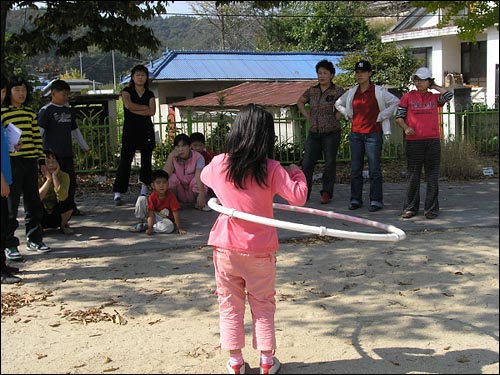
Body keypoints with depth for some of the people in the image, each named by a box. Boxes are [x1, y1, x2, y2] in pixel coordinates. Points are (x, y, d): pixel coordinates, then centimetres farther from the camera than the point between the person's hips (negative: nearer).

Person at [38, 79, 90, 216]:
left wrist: (85, 147, 30)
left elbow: (75, 130, 26)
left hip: (67, 153, 7)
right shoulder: (46, 110, -5)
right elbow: (39, 130, -15)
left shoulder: (67, 110, 16)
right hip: (53, 153, -6)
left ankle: (71, 206, 17)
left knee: (71, 180, 7)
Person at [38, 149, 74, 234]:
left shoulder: (64, 176, -15)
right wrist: (48, 179, -28)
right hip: (43, 217, 0)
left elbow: (62, 197, -34)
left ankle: (63, 225, -2)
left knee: (68, 201, -30)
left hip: (58, 215, 0)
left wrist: (54, 176, -29)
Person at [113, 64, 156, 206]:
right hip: (130, 130, -3)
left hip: (146, 130, 3)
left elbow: (152, 111, -6)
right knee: (125, 161, -6)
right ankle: (117, 193, -6)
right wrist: (144, 107, -7)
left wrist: (135, 110, -12)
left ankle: (144, 191, 16)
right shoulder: (127, 91, 4)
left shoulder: (150, 94, 11)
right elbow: (128, 104, -17)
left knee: (146, 161, 5)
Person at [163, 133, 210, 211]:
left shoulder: (198, 157, -15)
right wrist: (170, 157, -26)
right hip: (180, 195, 1)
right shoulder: (173, 158, -8)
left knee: (196, 180, -30)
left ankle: (200, 204, -8)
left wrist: (201, 194, -45)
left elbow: (199, 175, -31)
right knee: (172, 178, -24)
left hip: (193, 193, -1)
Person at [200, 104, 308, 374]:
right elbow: (298, 197, -17)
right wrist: (296, 173, 0)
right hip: (260, 249, -1)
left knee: (230, 306, 14)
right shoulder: (271, 169, -15)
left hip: (226, 247, 2)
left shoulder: (218, 165, -6)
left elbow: (203, 177, 16)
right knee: (263, 306, 14)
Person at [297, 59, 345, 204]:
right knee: (307, 163, 0)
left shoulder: (338, 91, -4)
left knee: (330, 163, 1)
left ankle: (326, 193, 11)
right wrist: (308, 117, 12)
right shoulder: (312, 91, 9)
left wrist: (336, 118, -7)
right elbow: (300, 102, 24)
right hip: (314, 133, 4)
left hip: (331, 133, -4)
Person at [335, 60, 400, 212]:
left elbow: (396, 103, -5)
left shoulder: (379, 91, -4)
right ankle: (355, 200, 14)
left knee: (374, 169, -3)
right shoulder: (352, 92, 9)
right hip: (355, 134, 5)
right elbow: (338, 104, 25)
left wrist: (381, 117, -7)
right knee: (355, 169, 7)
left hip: (373, 134, -4)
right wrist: (348, 115, 12)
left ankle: (376, 201, 3)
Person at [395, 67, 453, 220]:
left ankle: (431, 209, 8)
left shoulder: (435, 98, 11)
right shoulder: (408, 97, 8)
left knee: (432, 177, 2)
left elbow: (449, 95, -8)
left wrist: (434, 86, 6)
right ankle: (410, 208, 11)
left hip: (433, 141, 1)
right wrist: (406, 127, -13)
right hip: (413, 141, -1)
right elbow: (399, 117, 6)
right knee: (413, 177, 4)